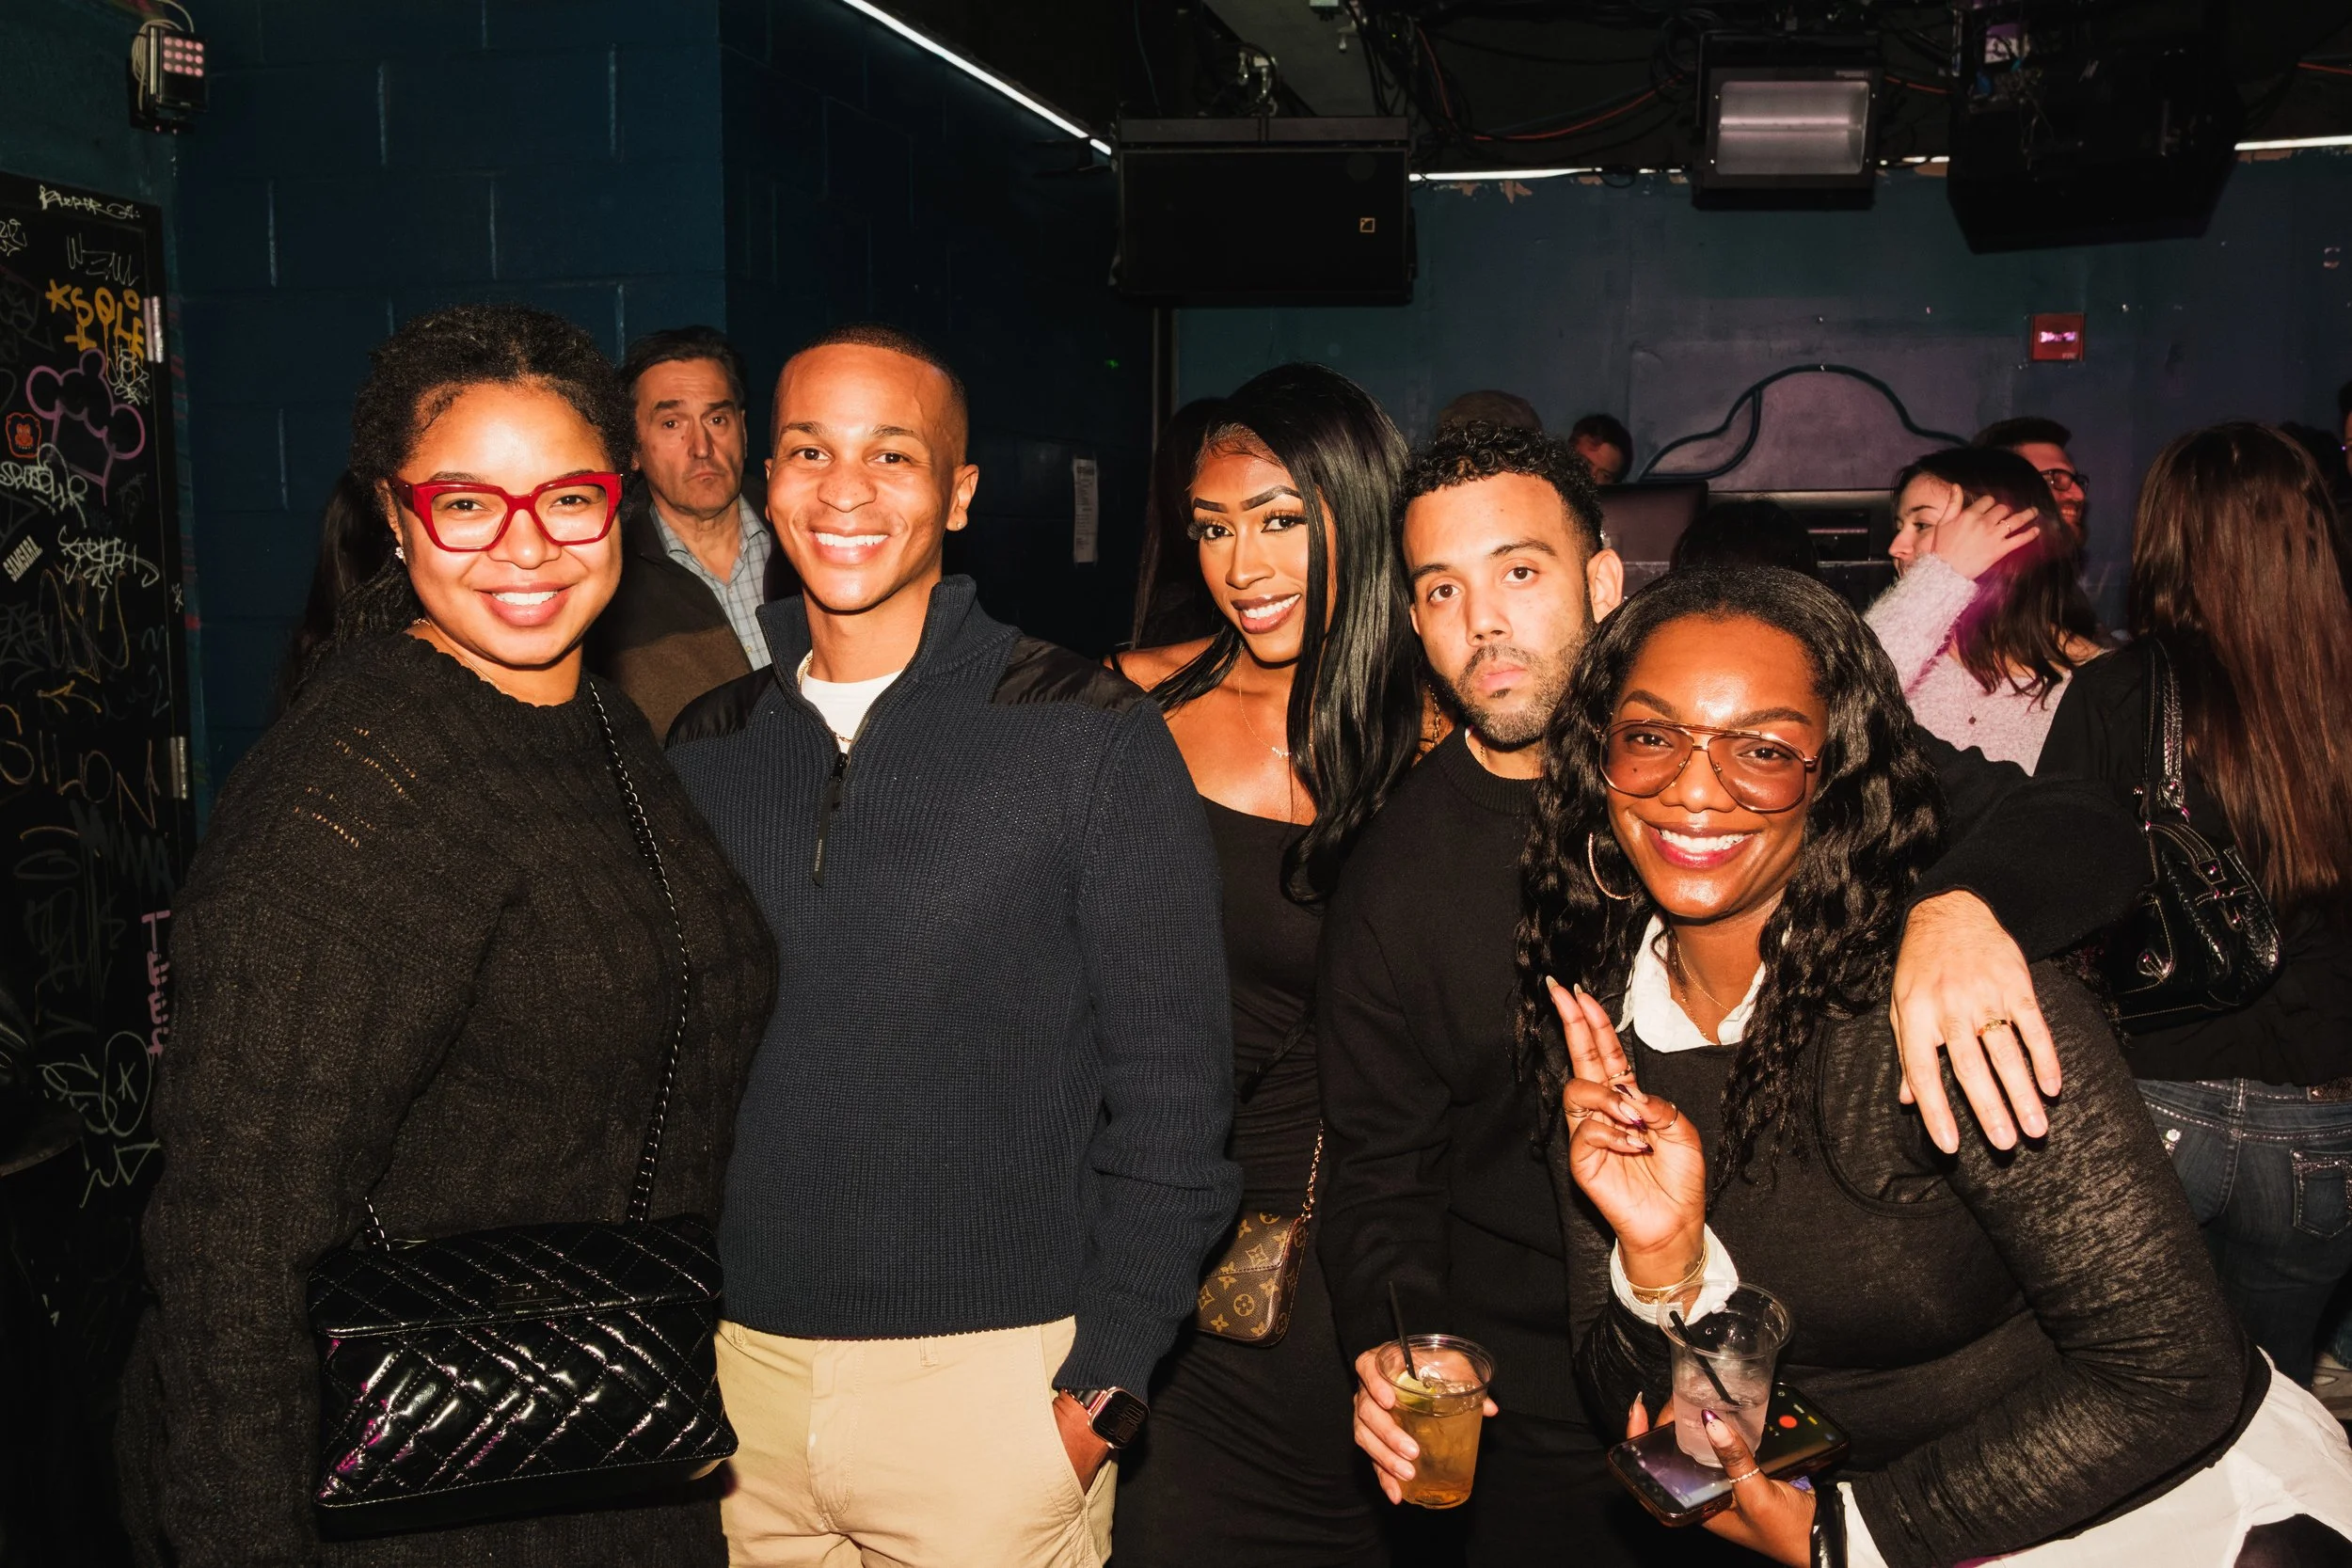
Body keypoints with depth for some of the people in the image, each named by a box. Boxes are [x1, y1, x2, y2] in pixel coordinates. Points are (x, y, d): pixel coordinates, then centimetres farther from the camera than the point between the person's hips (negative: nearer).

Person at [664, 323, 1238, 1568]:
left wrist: (1104, 1381, -10)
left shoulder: (1087, 734, -8)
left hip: (994, 1374, -3)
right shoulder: (705, 749, 5)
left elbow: (1171, 1085, -8)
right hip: (739, 1374, 4)